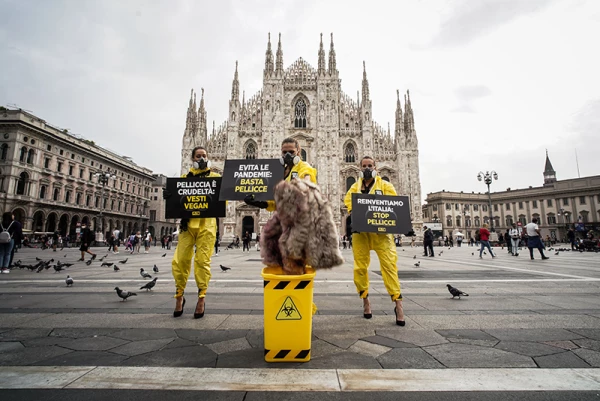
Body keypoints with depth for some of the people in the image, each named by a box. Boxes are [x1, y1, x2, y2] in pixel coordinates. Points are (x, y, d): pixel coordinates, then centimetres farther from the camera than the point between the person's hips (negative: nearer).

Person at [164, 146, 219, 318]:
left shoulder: (215, 177, 11)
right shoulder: (185, 178, 18)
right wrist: (167, 195, -7)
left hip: (206, 224, -2)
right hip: (188, 223, 2)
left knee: (202, 260, -3)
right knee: (180, 260, -1)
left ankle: (202, 297, 9)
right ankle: (179, 295, 17)